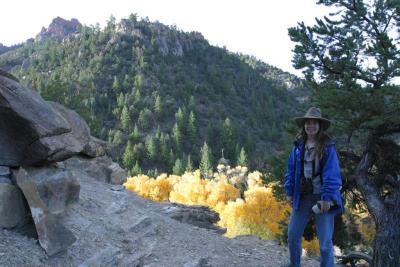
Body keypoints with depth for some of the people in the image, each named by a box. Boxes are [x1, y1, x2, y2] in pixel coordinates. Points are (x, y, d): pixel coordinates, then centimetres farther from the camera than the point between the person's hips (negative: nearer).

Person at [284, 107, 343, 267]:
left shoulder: (327, 147, -9)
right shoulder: (298, 146, 3)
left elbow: (332, 174, -13)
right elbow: (291, 170, 7)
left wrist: (327, 197, -18)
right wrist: (289, 192, 4)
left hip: (322, 198, -4)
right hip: (302, 197, 4)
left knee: (325, 241, 3)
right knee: (293, 235, 13)